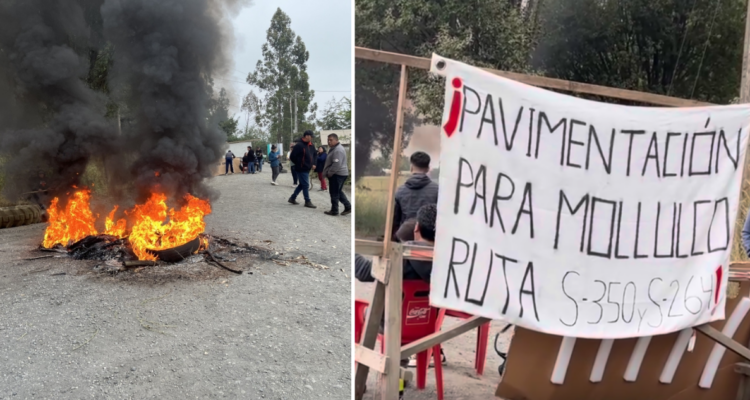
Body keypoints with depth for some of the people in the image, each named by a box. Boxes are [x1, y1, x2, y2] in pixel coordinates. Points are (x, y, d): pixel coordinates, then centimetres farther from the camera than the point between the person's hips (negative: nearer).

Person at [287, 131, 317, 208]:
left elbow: (314, 155, 23)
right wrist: (299, 164, -6)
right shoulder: (299, 145, -15)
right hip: (301, 169, -9)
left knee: (302, 184, 16)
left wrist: (313, 164, 8)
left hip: (307, 169, 9)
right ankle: (307, 201, 5)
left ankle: (292, 198, 28)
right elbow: (292, 157, -12)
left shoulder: (311, 146, 8)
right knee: (305, 185, -4)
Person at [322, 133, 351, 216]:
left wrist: (329, 173, -17)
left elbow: (337, 164, -27)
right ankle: (348, 207, 17)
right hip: (340, 174, 11)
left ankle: (334, 210, 6)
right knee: (339, 192, 17)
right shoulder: (335, 148, 16)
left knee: (334, 193, -2)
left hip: (337, 174, -11)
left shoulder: (337, 150, -20)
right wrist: (329, 172, 18)